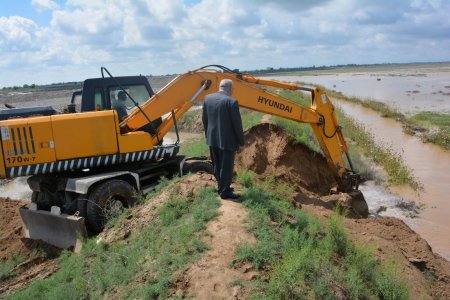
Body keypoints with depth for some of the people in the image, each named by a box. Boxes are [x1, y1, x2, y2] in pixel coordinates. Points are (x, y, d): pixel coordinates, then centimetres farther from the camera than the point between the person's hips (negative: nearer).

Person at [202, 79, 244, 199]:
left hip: (212, 139, 6)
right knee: (226, 167, 4)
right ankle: (225, 191, 11)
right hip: (227, 140, -6)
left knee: (217, 166, 18)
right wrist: (241, 141, -3)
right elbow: (237, 124, -13)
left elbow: (204, 119, 9)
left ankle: (221, 186, 31)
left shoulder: (208, 98, 1)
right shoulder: (231, 102, -17)